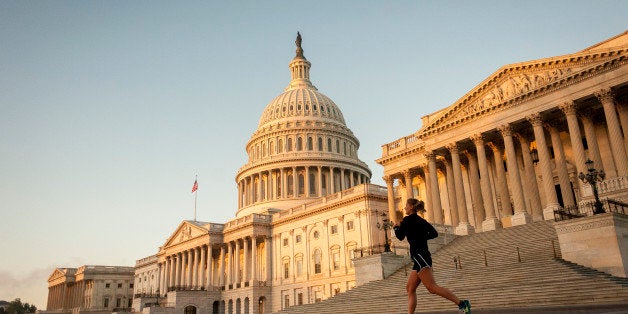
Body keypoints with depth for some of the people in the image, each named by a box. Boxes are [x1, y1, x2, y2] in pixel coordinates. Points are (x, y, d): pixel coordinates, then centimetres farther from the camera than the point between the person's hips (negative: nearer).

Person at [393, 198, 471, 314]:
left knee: (432, 287, -17)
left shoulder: (407, 220, -5)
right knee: (410, 288, 10)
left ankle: (461, 303, -23)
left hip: (419, 256, -10)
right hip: (424, 256, 10)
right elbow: (434, 233, 16)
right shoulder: (421, 220, 17)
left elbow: (400, 237, 0)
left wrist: (396, 227, 18)